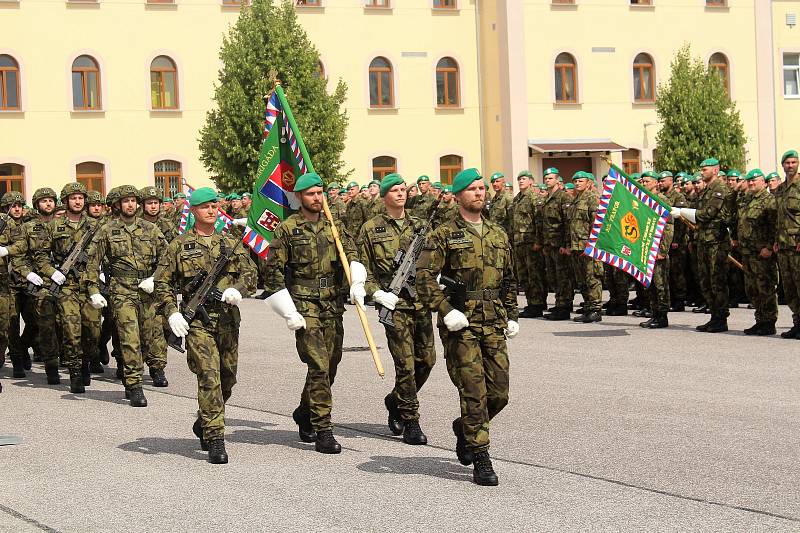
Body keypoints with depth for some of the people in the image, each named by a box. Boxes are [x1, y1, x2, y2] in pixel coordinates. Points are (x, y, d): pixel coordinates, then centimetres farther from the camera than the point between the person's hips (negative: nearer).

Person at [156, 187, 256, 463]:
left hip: (228, 320, 4)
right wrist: (172, 313, -8)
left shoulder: (231, 243, 14)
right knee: (209, 377, -13)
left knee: (227, 379, 12)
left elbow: (249, 272, 8)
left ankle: (204, 424, 35)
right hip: (197, 320, -4)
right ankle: (215, 440, -12)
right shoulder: (179, 245, 4)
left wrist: (238, 289, -14)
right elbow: (161, 281, 5)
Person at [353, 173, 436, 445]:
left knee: (427, 359, 5)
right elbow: (363, 269, 3)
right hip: (394, 303, -4)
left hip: (422, 302, 5)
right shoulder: (371, 229, 3)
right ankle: (410, 422, 2)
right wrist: (378, 293, -10)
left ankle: (396, 401, 28)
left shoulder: (420, 226, 14)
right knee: (406, 363, -7)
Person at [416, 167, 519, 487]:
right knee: (474, 392, -7)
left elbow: (509, 280, 24)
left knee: (499, 393, 3)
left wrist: (511, 316, 18)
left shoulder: (498, 235, 16)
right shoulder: (444, 236, -2)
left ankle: (464, 429, 32)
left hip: (493, 324, 5)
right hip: (460, 323, -5)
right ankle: (481, 462, 0)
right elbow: (425, 277, -9)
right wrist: (446, 311, -18)